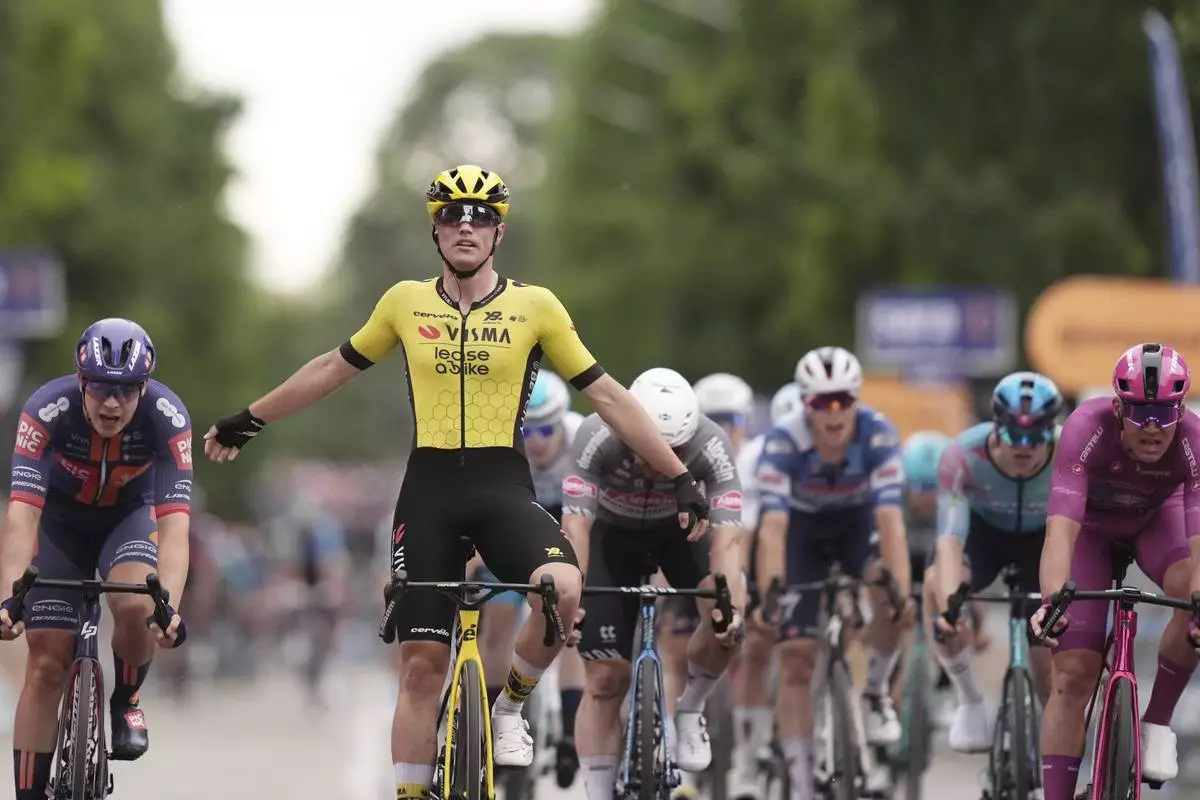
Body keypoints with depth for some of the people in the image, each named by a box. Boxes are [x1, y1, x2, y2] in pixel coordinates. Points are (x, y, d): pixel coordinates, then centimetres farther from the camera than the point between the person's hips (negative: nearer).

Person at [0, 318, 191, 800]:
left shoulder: (167, 417, -32)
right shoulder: (47, 410, -34)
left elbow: (174, 524, -38)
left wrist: (169, 606, -53)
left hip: (129, 515, 0)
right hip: (61, 521, 0)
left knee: (137, 607, -30)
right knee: (46, 665, -7)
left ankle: (125, 703, 0)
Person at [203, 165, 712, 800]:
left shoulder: (535, 306, 0)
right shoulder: (405, 302, 5)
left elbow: (607, 396, 3)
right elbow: (333, 369, 19)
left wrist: (680, 477, 0)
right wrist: (248, 421, 23)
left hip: (503, 487, -1)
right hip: (429, 491, 1)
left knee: (562, 589, -30)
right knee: (421, 665, -2)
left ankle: (509, 710, -4)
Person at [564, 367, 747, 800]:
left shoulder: (711, 446, -33)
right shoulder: (597, 438, -35)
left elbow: (725, 537, -39)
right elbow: (576, 525, -40)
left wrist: (731, 606, -55)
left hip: (679, 528, 1)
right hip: (612, 535, 0)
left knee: (728, 621, -27)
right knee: (605, 678, -8)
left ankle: (689, 710, 0)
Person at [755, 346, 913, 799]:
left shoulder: (878, 435, -30)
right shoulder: (783, 442, -31)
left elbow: (891, 520, -37)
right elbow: (772, 527, -37)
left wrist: (901, 592, -48)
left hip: (858, 522, 0)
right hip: (804, 529, 0)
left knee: (889, 595, -32)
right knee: (796, 663, -9)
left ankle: (876, 692, -5)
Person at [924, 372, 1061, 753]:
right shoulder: (963, 456, -36)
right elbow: (950, 538, -42)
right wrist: (949, 604, -58)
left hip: (1044, 537, 0)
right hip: (983, 528, 0)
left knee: (1049, 662, -11)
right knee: (936, 586, -33)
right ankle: (969, 700, -13)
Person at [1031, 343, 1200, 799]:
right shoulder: (1087, 430, -39)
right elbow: (1061, 529, -47)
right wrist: (1051, 601, -63)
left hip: (1157, 518, 1)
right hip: (1091, 525, -1)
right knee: (1072, 675, -11)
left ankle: (1157, 722, -11)